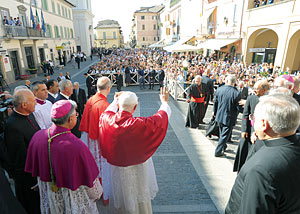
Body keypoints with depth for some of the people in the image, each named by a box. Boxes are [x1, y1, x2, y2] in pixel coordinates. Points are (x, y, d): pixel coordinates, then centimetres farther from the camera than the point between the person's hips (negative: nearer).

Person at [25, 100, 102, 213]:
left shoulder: (37, 136, -18)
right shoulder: (76, 146, -36)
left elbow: (33, 168, 0)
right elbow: (89, 176, -21)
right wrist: (96, 193, -1)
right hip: (73, 199, -5)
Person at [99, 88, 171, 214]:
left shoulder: (106, 119, -20)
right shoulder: (139, 124, -31)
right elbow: (161, 118, -15)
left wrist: (115, 101, 24)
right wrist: (165, 101, 4)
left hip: (116, 167, 4)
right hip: (136, 169, -4)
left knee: (119, 195, 29)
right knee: (138, 198, 23)